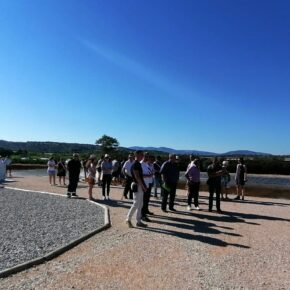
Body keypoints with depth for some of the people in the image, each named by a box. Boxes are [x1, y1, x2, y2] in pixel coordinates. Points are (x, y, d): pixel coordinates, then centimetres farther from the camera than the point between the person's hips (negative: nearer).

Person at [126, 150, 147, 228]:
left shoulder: (139, 164, 13)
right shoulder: (135, 165, -16)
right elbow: (137, 177, -21)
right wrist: (143, 186, -19)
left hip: (140, 186, 10)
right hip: (137, 186, -10)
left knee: (140, 205, 12)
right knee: (136, 204, -4)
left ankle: (138, 221, 19)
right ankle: (128, 219, 10)